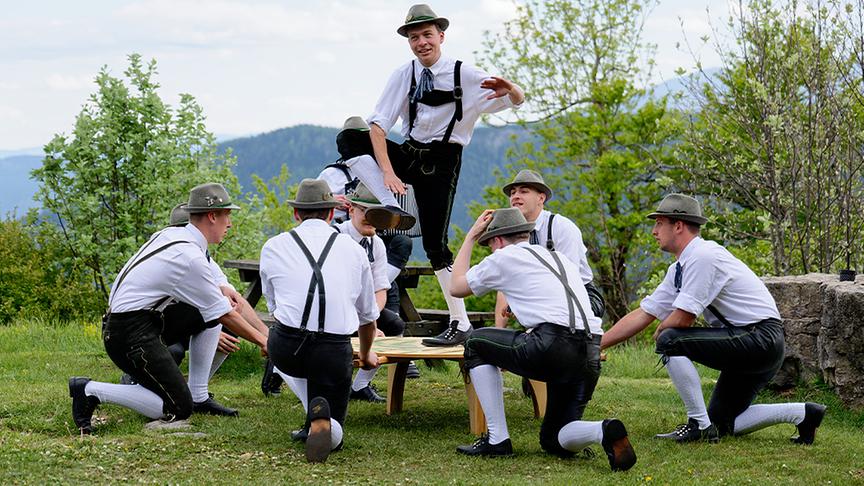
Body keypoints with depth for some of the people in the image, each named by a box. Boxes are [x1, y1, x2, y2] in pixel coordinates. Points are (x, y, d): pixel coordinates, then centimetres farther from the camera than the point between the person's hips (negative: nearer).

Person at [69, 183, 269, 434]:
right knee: (178, 409, -8)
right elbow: (225, 315, -10)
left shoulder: (170, 234, 8)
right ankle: (92, 391, -7)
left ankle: (199, 396, 12)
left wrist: (218, 291, 17)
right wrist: (263, 341, 0)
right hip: (131, 335, -10)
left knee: (210, 314, 11)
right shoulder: (191, 257, -18)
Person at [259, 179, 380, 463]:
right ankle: (319, 420, -19)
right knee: (332, 436, 17)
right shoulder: (354, 250, 15)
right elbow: (368, 315, 27)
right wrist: (366, 355, 47)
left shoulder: (273, 247, 11)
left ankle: (313, 420, 21)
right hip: (335, 353, 0)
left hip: (286, 349, 0)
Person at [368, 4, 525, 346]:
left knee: (434, 243, -10)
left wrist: (508, 89, -30)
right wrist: (388, 172, -23)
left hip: (442, 161, -4)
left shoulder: (464, 75, -7)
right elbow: (378, 125, -10)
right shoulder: (403, 76, -2)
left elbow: (518, 101, -4)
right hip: (407, 154, 4)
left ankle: (460, 324, -3)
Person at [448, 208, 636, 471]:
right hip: (591, 355, 7)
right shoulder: (559, 258, 30)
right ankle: (603, 431, -12)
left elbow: (457, 287, 26)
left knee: (476, 344, 18)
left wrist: (470, 236, 36)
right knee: (554, 440, 20)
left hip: (554, 346, -7)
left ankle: (497, 439, 11)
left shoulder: (504, 257, 11)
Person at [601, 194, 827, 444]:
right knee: (721, 423, 14)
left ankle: (700, 425, -12)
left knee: (670, 340, -19)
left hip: (761, 337, -10)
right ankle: (802, 413, 13)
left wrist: (660, 331, 3)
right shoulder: (679, 269, 12)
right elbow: (642, 315, 13)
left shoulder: (703, 257, -18)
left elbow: (683, 319, -19)